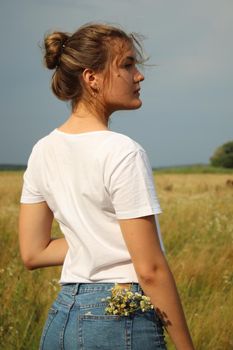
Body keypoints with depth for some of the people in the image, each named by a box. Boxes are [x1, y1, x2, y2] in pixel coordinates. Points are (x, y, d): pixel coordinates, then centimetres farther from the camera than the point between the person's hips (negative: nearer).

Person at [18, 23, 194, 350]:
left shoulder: (43, 151, 4)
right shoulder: (123, 153, -17)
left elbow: (32, 253, 7)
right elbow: (150, 270, -16)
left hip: (61, 316, 7)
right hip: (123, 322, -7)